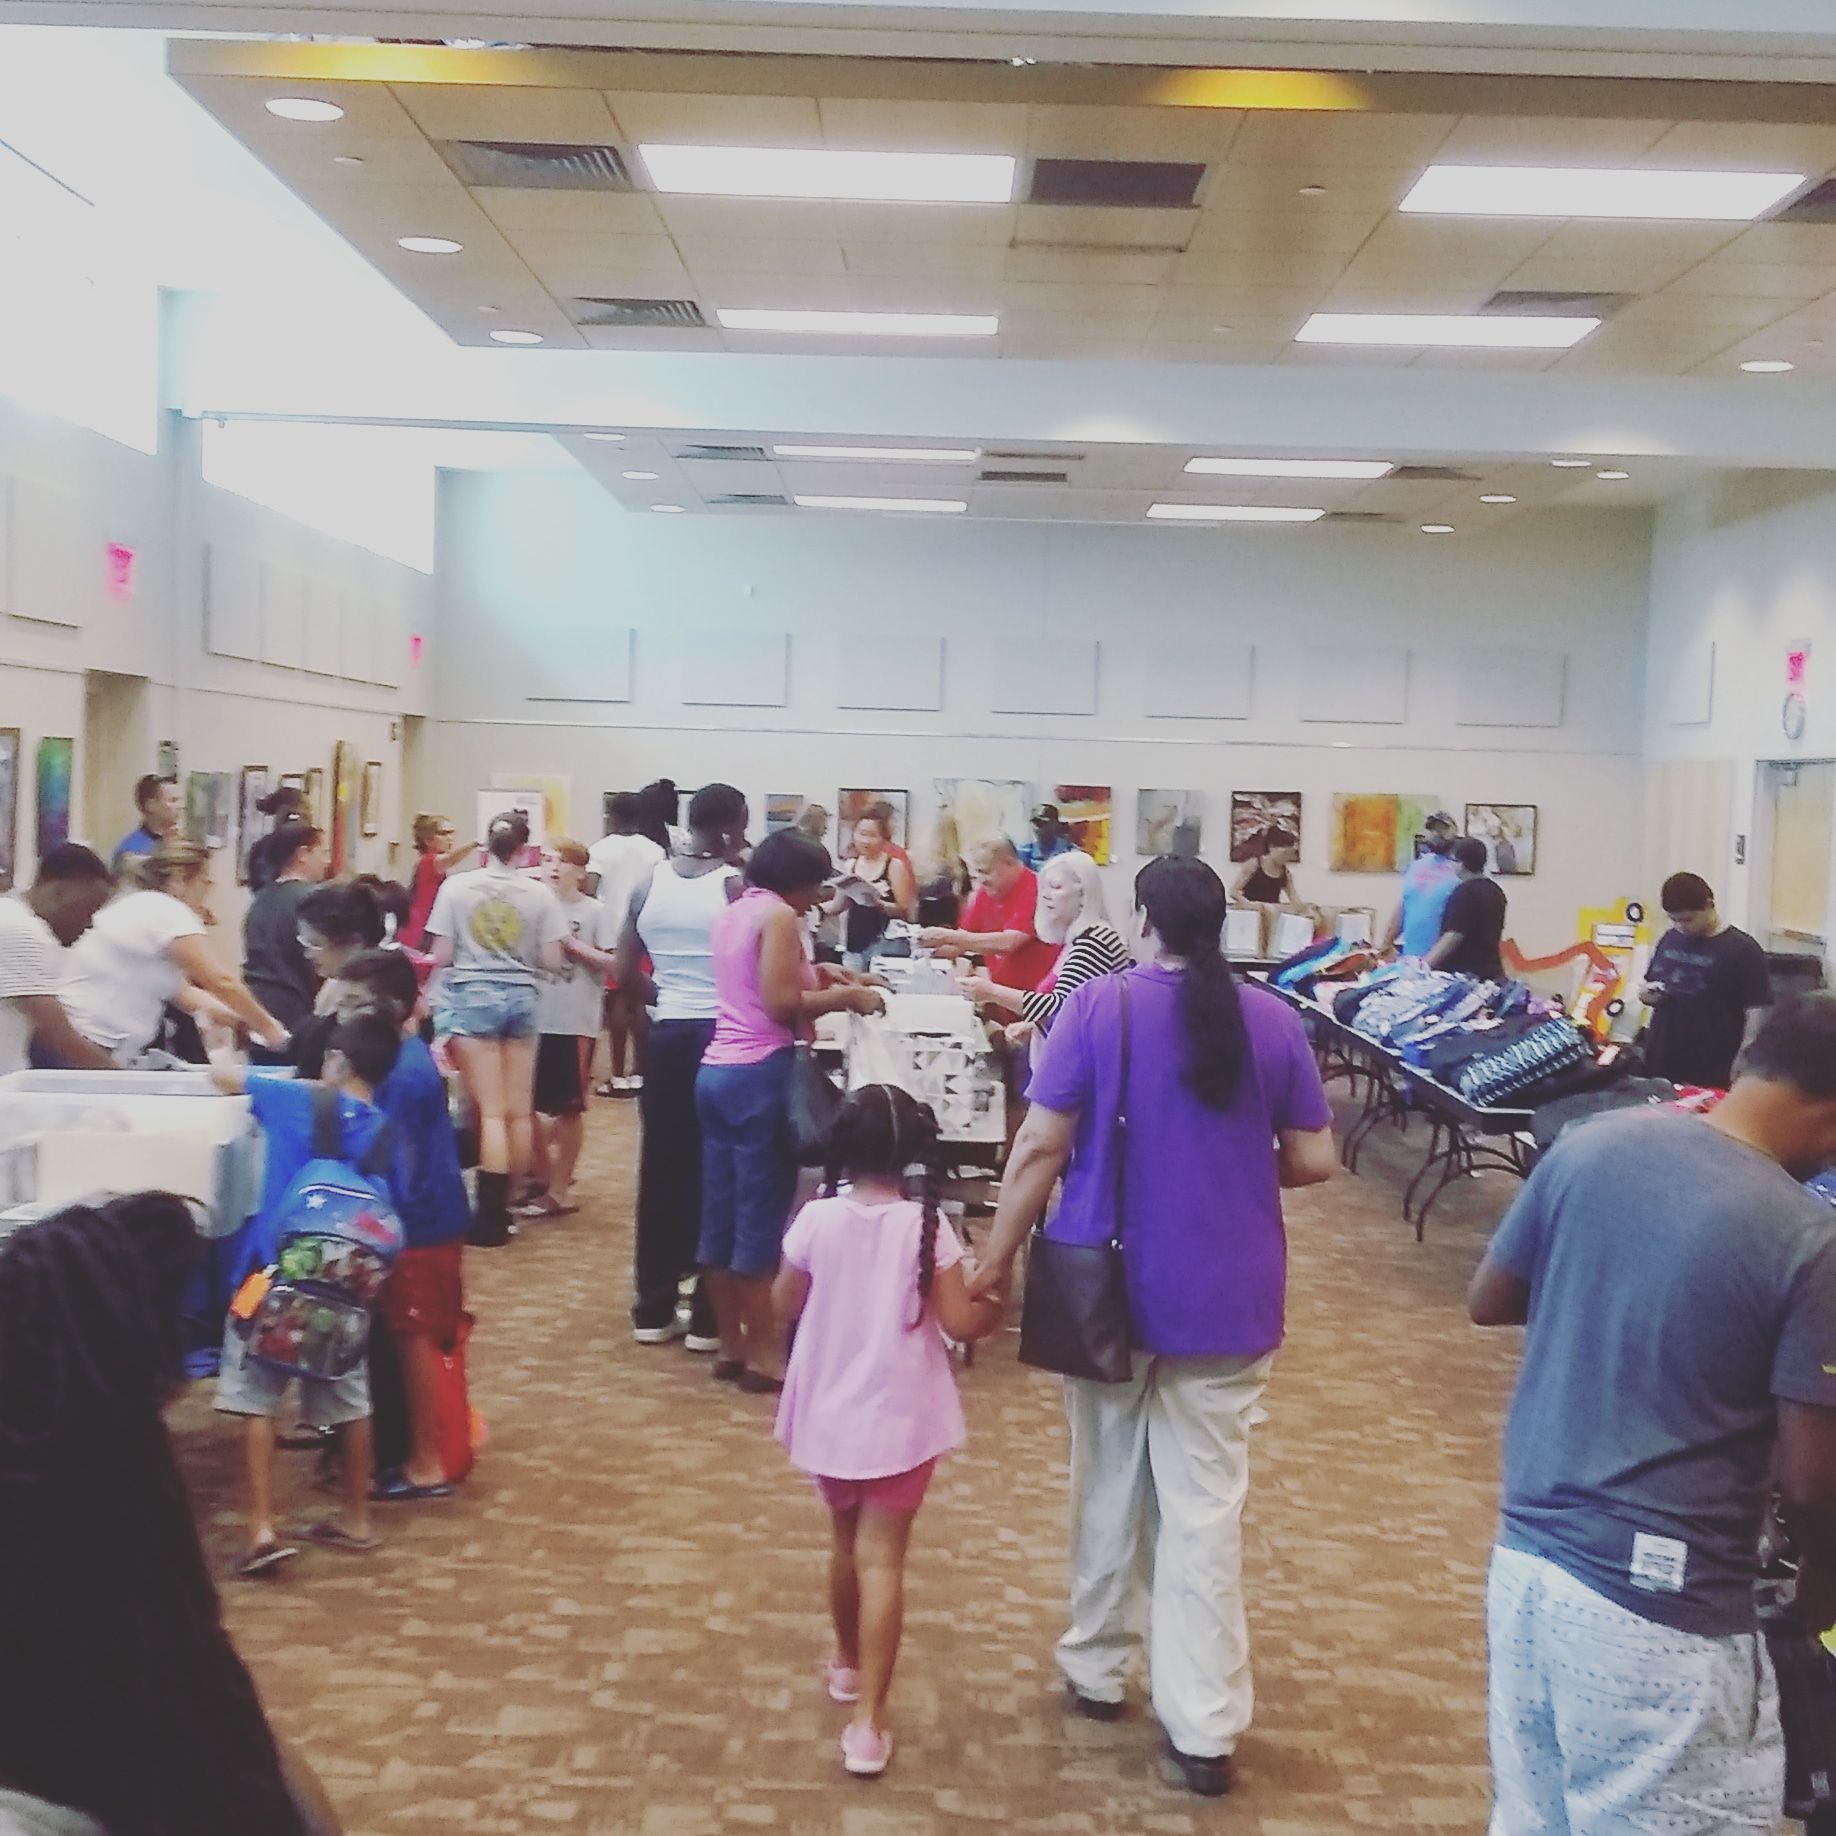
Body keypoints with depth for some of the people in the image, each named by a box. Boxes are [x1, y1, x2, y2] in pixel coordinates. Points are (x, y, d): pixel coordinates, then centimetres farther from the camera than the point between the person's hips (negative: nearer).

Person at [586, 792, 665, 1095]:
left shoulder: (602, 848, -6)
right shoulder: (654, 851, 6)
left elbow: (589, 889, -17)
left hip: (612, 933, -3)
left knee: (617, 1002, 0)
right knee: (639, 1002, 10)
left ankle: (619, 1077, -1)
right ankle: (639, 1073, 11)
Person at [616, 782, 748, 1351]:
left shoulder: (648, 884, 3)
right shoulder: (734, 886, -11)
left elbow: (623, 976, 4)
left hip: (667, 1037, 4)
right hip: (723, 1037, -4)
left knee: (662, 1169, 11)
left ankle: (654, 1308, 18)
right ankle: (710, 1316, 8)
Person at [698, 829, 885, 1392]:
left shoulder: (731, 914, 16)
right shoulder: (779, 916, -10)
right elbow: (780, 1004, -17)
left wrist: (814, 981, 18)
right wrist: (844, 997, -6)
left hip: (717, 1070, 9)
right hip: (759, 1074, -9)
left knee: (722, 1215, 10)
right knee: (760, 1216, -3)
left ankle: (730, 1346, 17)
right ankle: (763, 1353, 3)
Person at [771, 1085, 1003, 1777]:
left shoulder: (817, 1219, -10)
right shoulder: (925, 1225, -14)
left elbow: (784, 1307, 3)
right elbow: (959, 1321, -13)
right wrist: (997, 1310, 7)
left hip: (828, 1414, 3)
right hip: (900, 1417, -2)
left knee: (844, 1540, 23)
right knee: (881, 1558, -1)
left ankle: (848, 1662, 44)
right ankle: (867, 1721, -4)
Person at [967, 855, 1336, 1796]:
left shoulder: (1099, 1004, -8)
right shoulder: (1273, 1019, -1)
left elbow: (1041, 1147, -11)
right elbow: (1314, 1161, 1)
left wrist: (995, 1259, -2)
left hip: (1113, 1290, -1)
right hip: (1227, 1298, 1)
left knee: (1108, 1485, 17)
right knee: (1205, 1505, 5)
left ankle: (1096, 1669, 32)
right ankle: (1202, 1729, 5)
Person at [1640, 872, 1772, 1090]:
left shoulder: (1742, 950, -8)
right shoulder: (1670, 940, 10)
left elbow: (1757, 1015, -10)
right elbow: (1646, 991, 22)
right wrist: (1647, 994, -2)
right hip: (1658, 1069, 6)